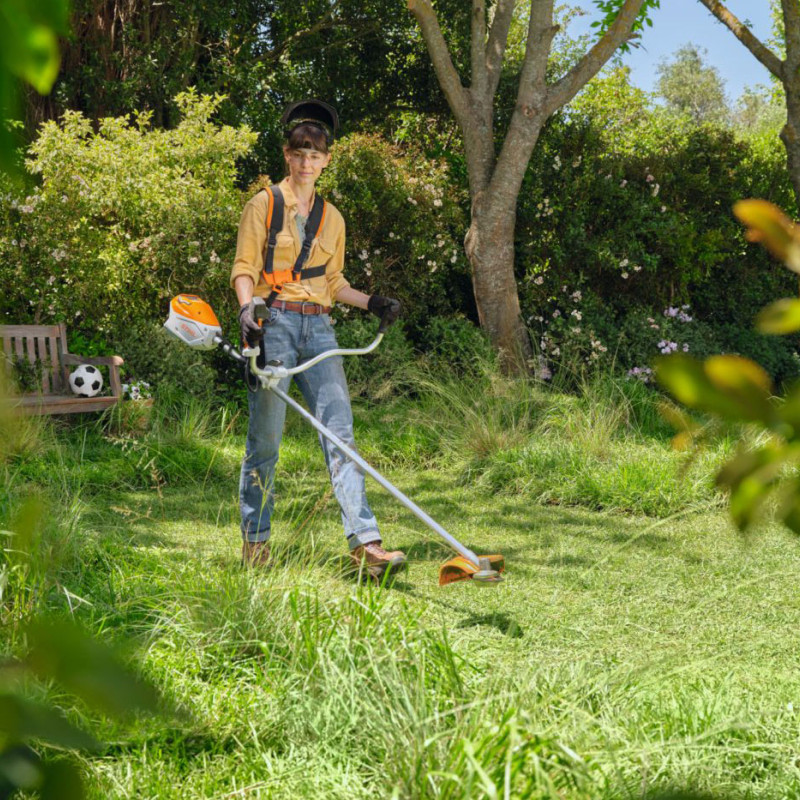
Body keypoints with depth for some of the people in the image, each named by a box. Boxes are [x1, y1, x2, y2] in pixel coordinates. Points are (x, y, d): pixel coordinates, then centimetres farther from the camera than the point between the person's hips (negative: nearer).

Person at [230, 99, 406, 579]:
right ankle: (256, 539, 13)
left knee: (340, 430, -9)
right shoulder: (264, 205, 5)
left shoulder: (332, 218, 18)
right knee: (266, 436, -2)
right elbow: (244, 268, 0)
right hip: (274, 323, -3)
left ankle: (366, 543, -17)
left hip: (319, 328, 4)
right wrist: (247, 306, -19)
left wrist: (370, 301, 8)